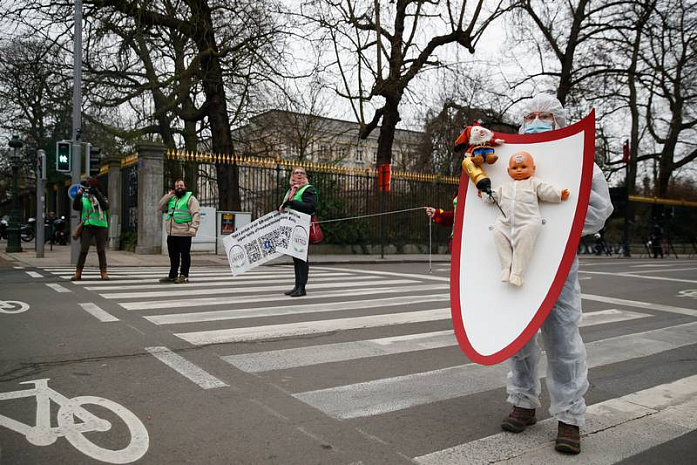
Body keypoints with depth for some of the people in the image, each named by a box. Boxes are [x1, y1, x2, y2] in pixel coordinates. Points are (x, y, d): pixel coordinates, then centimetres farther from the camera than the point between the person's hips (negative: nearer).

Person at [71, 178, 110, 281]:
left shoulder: (102, 197, 10)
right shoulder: (83, 198, 10)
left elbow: (106, 206, -11)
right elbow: (75, 207, -5)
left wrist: (97, 193, -18)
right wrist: (78, 195, -17)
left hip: (101, 226, 0)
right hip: (87, 226, 0)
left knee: (101, 250, 3)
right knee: (83, 249, -3)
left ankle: (103, 272, 8)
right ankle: (78, 272, 0)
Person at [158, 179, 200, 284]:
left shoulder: (190, 199, -1)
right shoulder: (172, 199, 20)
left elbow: (196, 214, -10)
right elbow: (160, 206, 20)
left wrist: (193, 228, -22)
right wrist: (168, 196, 9)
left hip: (184, 233, -7)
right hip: (171, 233, 7)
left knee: (185, 255, 0)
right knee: (173, 256, 13)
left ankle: (184, 276, 7)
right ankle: (173, 275, 22)